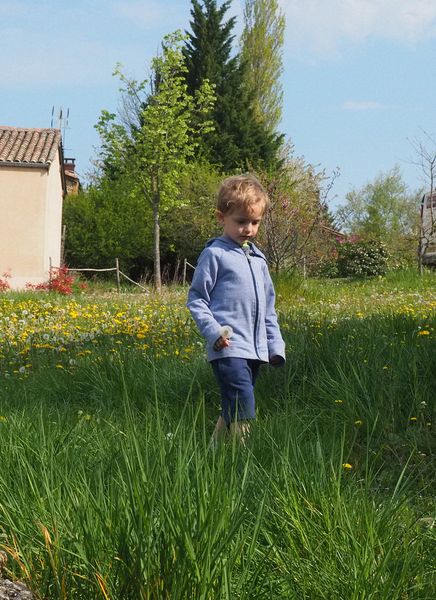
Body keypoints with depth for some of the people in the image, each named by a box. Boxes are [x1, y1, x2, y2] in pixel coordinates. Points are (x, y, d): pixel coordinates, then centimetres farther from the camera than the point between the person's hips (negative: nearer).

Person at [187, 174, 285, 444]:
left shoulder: (258, 258, 18)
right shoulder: (215, 254, -3)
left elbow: (268, 306, 23)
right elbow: (196, 299, -4)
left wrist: (276, 344, 19)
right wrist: (213, 331, -17)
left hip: (256, 349, 7)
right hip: (229, 348, -7)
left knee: (232, 410, 13)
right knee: (243, 412, -17)